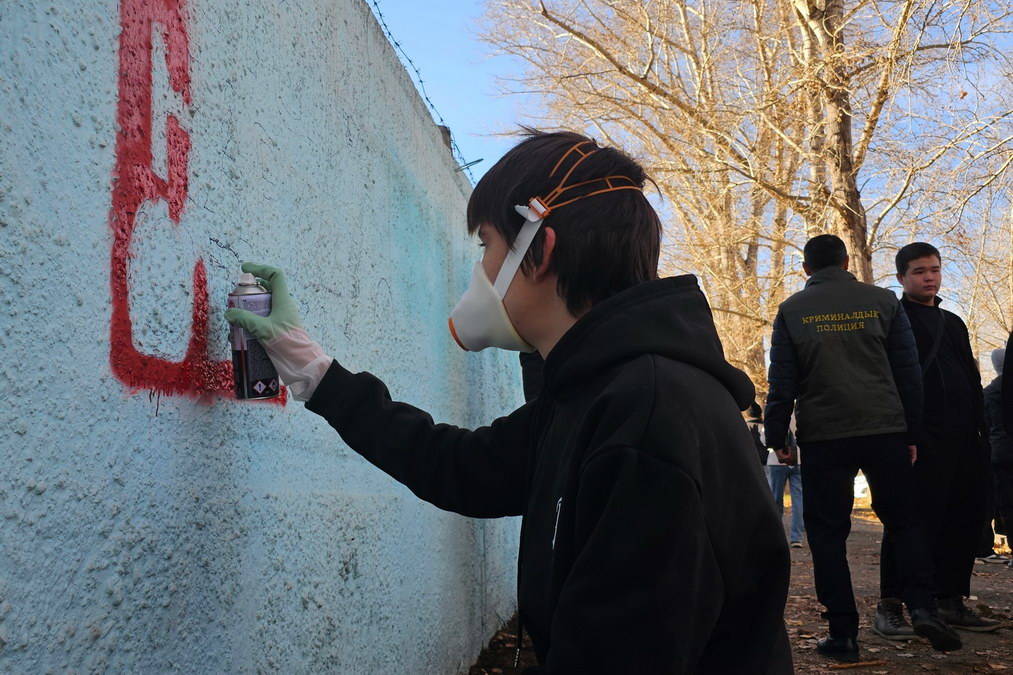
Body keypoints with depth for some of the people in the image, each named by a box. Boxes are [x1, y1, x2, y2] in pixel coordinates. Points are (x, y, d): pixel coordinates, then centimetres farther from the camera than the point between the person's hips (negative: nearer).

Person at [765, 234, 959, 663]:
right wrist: (911, 433, 12)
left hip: (823, 437, -1)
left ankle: (843, 634, 4)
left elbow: (782, 381, 1)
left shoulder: (792, 311, 3)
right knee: (904, 521, 14)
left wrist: (776, 437, 8)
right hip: (885, 430, 1)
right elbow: (908, 372, 6)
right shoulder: (882, 302, 5)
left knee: (828, 534, 5)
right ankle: (923, 607, -2)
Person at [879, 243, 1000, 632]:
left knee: (968, 517, 6)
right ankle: (892, 604, 1)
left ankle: (951, 602, 16)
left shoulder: (953, 323, 24)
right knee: (915, 520, -7)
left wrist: (980, 431, 16)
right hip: (922, 438, -7)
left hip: (963, 439, 8)